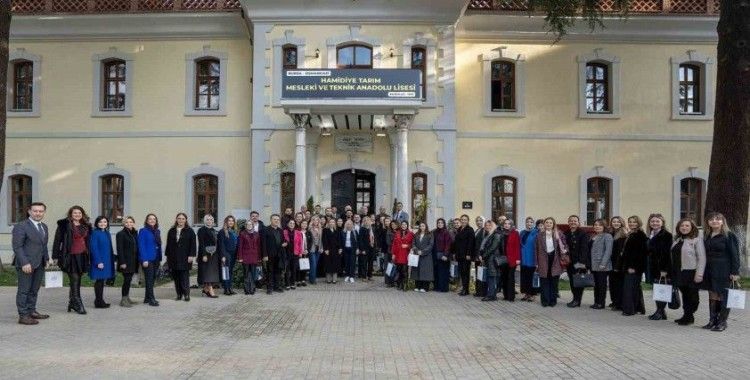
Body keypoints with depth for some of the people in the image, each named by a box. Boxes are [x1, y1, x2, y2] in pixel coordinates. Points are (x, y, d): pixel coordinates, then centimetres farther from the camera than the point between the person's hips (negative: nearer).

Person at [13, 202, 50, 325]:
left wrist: (46, 258, 11)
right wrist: (24, 263, -19)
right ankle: (23, 316, 1)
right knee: (24, 290, -2)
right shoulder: (20, 226, -8)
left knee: (34, 290, 13)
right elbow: (17, 246, -13)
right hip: (26, 264, -7)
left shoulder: (44, 227, 15)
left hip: (39, 264, 7)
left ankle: (32, 311, 21)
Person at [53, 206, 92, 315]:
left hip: (82, 256, 6)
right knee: (74, 281, -7)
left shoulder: (85, 226, 13)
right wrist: (55, 256, -8)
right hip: (71, 256, -6)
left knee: (77, 281, 11)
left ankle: (72, 303, 22)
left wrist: (88, 256, 14)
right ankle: (78, 305, -5)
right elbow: (57, 240, -4)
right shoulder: (64, 225, -4)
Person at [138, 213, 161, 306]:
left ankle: (147, 298, 21)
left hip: (155, 259, 7)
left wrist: (160, 259, 10)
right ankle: (151, 299, -4)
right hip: (147, 259, -7)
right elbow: (141, 246, -11)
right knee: (149, 279, -6)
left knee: (152, 279, 11)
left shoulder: (157, 231, 13)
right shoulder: (143, 231, -6)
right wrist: (144, 260, -17)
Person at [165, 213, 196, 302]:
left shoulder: (189, 231, 1)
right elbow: (168, 244, 14)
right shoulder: (172, 231, 12)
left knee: (184, 277, -5)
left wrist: (191, 255, -11)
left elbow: (193, 244, -3)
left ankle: (186, 294, -1)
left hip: (185, 258, -4)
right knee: (176, 277, 5)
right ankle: (179, 294, 12)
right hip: (174, 258, 4)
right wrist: (167, 256, 10)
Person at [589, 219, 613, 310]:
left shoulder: (607, 236, -7)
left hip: (602, 266, -7)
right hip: (594, 265, 7)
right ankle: (596, 302, 16)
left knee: (602, 284, -1)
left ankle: (601, 303, 5)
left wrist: (603, 264, -19)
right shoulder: (594, 237, 16)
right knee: (596, 284, 10)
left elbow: (608, 250, -14)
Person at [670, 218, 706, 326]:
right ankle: (686, 316, 20)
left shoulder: (696, 240, -6)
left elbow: (702, 258, -11)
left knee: (691, 296, 2)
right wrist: (672, 272, 12)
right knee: (684, 294, 12)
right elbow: (673, 257, 15)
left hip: (691, 273, -6)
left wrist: (699, 274, -16)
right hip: (679, 273, 6)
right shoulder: (677, 240, 13)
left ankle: (689, 316, 12)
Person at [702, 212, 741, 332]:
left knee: (723, 296, -2)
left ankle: (722, 322, 5)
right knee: (712, 296, 8)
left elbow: (735, 255, -8)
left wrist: (735, 272, -14)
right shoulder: (708, 237, 14)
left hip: (723, 271, -6)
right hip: (710, 270, 6)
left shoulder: (729, 236, -5)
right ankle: (713, 321, 14)